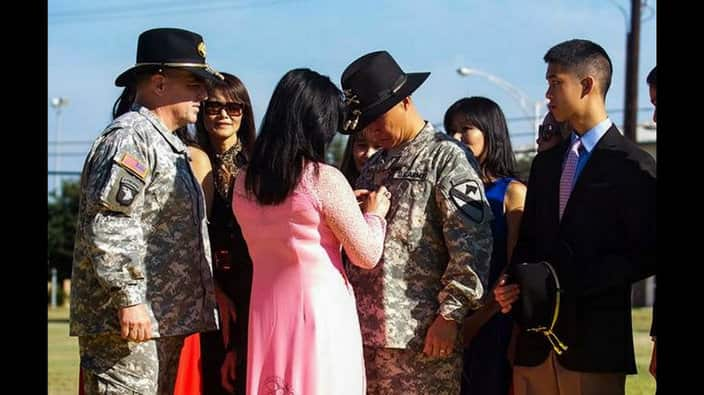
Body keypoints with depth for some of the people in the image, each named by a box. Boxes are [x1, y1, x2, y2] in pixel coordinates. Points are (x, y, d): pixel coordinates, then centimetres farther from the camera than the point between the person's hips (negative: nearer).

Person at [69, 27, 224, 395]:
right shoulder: (129, 137, -11)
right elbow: (107, 227, -22)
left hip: (165, 322, 11)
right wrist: (128, 299, -24)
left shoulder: (168, 144, 23)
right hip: (127, 322, -11)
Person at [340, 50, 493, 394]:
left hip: (421, 334, -6)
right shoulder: (373, 166, 21)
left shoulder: (447, 157, -2)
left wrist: (450, 315, -13)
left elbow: (470, 245, -10)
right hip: (366, 329, 7)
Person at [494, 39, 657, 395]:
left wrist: (572, 281, -16)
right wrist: (512, 283, -2)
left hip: (595, 339, -6)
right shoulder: (546, 162, 17)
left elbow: (645, 255, -9)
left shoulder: (632, 165, -4)